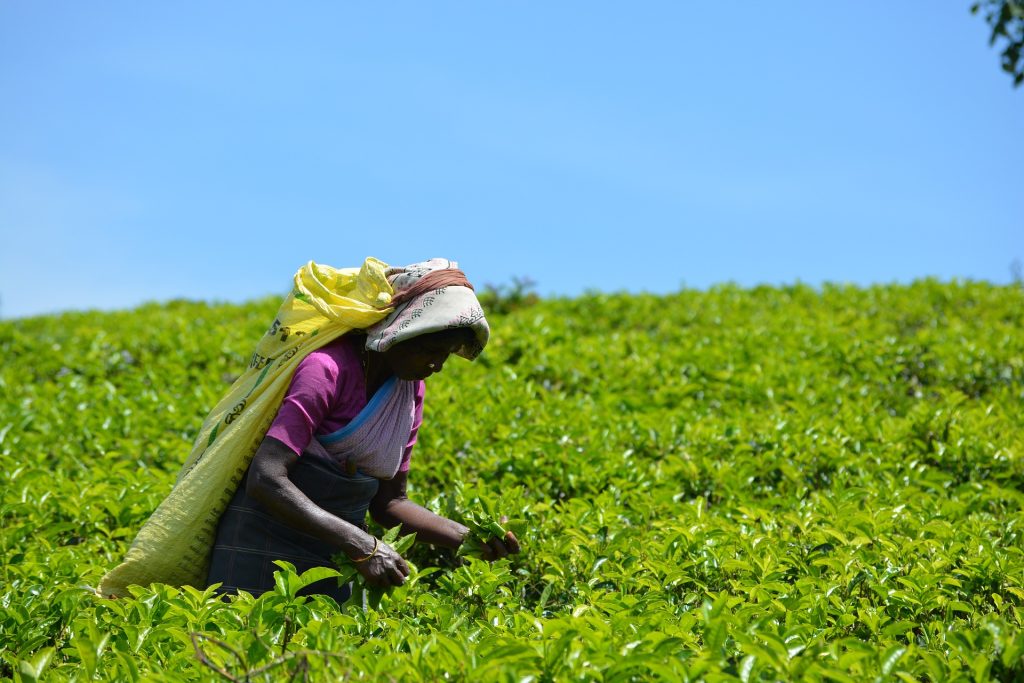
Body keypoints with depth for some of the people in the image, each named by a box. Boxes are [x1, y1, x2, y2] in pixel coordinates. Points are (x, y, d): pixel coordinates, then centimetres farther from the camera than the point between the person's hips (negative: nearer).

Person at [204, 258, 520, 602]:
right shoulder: (329, 370, -18)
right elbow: (265, 480, -26)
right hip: (264, 553, -6)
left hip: (337, 557, 7)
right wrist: (361, 545, -30)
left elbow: (388, 502, 10)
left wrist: (468, 537, -4)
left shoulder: (411, 390, 4)